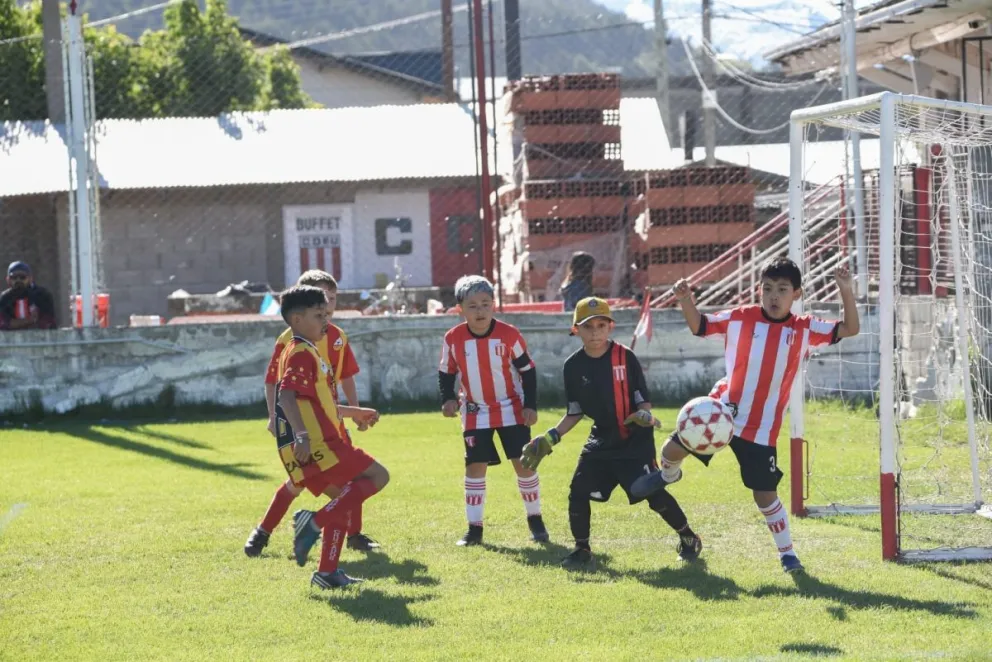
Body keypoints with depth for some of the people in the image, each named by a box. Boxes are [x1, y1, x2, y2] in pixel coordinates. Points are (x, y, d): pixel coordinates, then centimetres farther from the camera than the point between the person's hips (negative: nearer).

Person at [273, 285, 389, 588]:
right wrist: (301, 434, -37)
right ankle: (314, 522, -15)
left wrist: (355, 413, 39)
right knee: (378, 476, -7)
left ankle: (327, 572, 14)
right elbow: (287, 395, -25)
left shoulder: (306, 352, 24)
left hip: (305, 451, 10)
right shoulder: (302, 354, -10)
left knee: (343, 498, 18)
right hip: (316, 445, -10)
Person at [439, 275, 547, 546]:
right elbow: (446, 372, 4)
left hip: (511, 409, -1)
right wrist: (448, 399, -12)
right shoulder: (453, 339, -10)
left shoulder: (509, 335, -14)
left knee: (523, 463, -3)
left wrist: (530, 406, -8)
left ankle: (535, 520, 12)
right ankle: (474, 528, 6)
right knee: (475, 467, -1)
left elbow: (527, 371, -4)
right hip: (476, 414, 1)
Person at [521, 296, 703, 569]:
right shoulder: (574, 366, -1)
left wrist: (644, 416, -29)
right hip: (601, 440, 4)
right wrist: (549, 439, 0)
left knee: (654, 494, -10)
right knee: (578, 493, -4)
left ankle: (688, 539, 11)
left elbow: (644, 401, -7)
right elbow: (575, 413, 9)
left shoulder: (625, 357, -11)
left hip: (635, 441, -4)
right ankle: (582, 551, 15)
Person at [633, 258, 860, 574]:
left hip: (762, 428, -1)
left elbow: (850, 330, -6)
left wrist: (847, 292, -19)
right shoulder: (740, 318, -2)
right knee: (674, 448, -9)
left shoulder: (804, 329, -3)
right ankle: (668, 475, 29)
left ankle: (787, 552, 22)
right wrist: (685, 300, -10)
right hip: (722, 410, 1)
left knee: (765, 494, 2)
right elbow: (699, 326, 8)